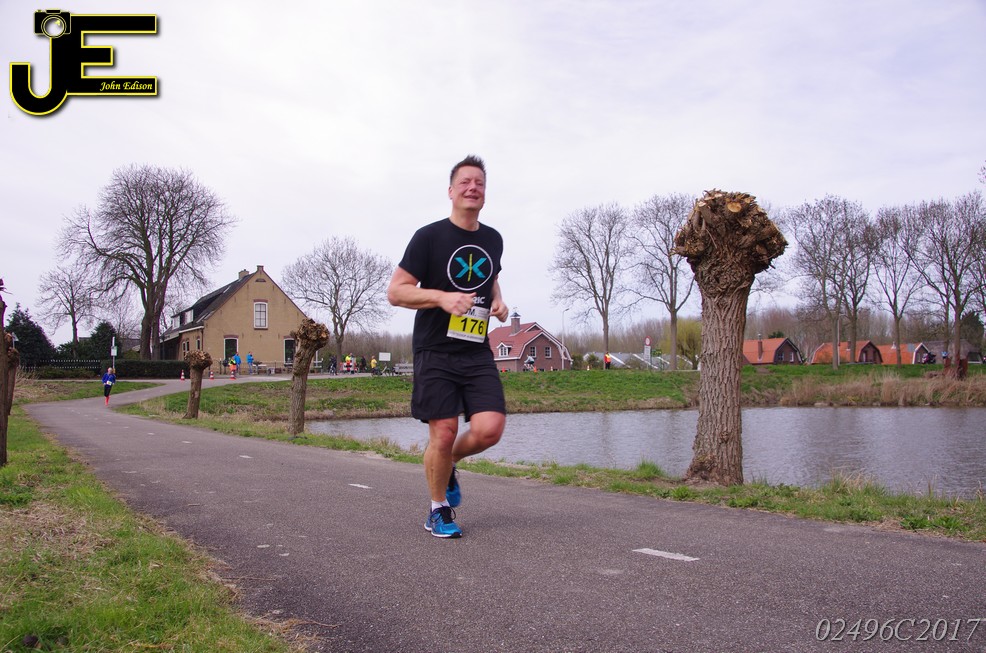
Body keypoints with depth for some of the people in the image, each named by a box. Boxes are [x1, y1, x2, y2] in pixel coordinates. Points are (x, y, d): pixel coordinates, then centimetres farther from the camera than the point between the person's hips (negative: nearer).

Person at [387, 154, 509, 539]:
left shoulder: (493, 239, 11)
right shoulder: (429, 237, -6)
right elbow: (395, 292, -7)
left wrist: (497, 301, 9)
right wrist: (443, 297, -22)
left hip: (477, 353, 4)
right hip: (435, 352, -4)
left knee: (490, 428, -10)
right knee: (443, 433, -5)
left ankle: (449, 465, 24)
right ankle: (438, 510, 19)